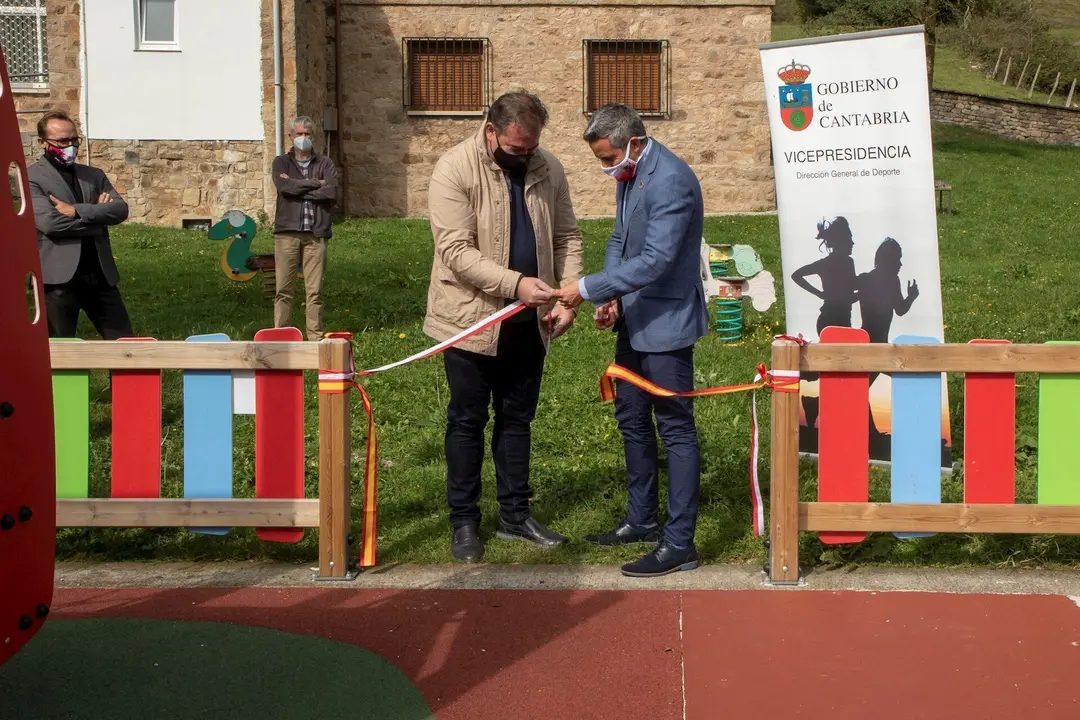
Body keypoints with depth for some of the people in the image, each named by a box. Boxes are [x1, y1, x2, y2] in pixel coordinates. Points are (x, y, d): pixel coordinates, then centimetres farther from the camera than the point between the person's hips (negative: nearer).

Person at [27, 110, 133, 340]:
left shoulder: (93, 175, 15)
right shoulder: (31, 177, -2)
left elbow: (120, 209, 0)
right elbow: (49, 222, -16)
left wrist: (77, 210, -12)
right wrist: (96, 214, -7)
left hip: (100, 274, 5)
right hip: (59, 277, -5)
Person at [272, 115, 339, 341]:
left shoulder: (325, 163, 12)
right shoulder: (281, 162, 12)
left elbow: (332, 193, -5)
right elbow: (283, 186, -9)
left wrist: (297, 188, -4)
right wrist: (315, 184, -3)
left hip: (316, 233, 0)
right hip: (287, 231, 0)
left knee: (315, 290, 1)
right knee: (283, 289, -2)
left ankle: (316, 337, 6)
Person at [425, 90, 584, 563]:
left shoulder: (548, 169, 2)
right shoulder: (454, 170, -14)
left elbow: (566, 237, 7)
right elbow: (456, 251, -21)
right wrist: (516, 283, -29)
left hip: (528, 321, 5)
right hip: (471, 318, -5)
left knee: (517, 418, 14)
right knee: (467, 421, 5)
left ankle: (515, 514, 25)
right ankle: (464, 521, 17)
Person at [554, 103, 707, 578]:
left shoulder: (671, 182, -22)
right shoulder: (629, 174, 8)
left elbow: (654, 261, -28)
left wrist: (588, 288, -25)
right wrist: (611, 298, 0)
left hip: (665, 323, -10)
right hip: (633, 320, 10)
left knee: (675, 428, -3)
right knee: (631, 418, 18)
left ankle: (679, 544, 4)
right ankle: (642, 521, 34)